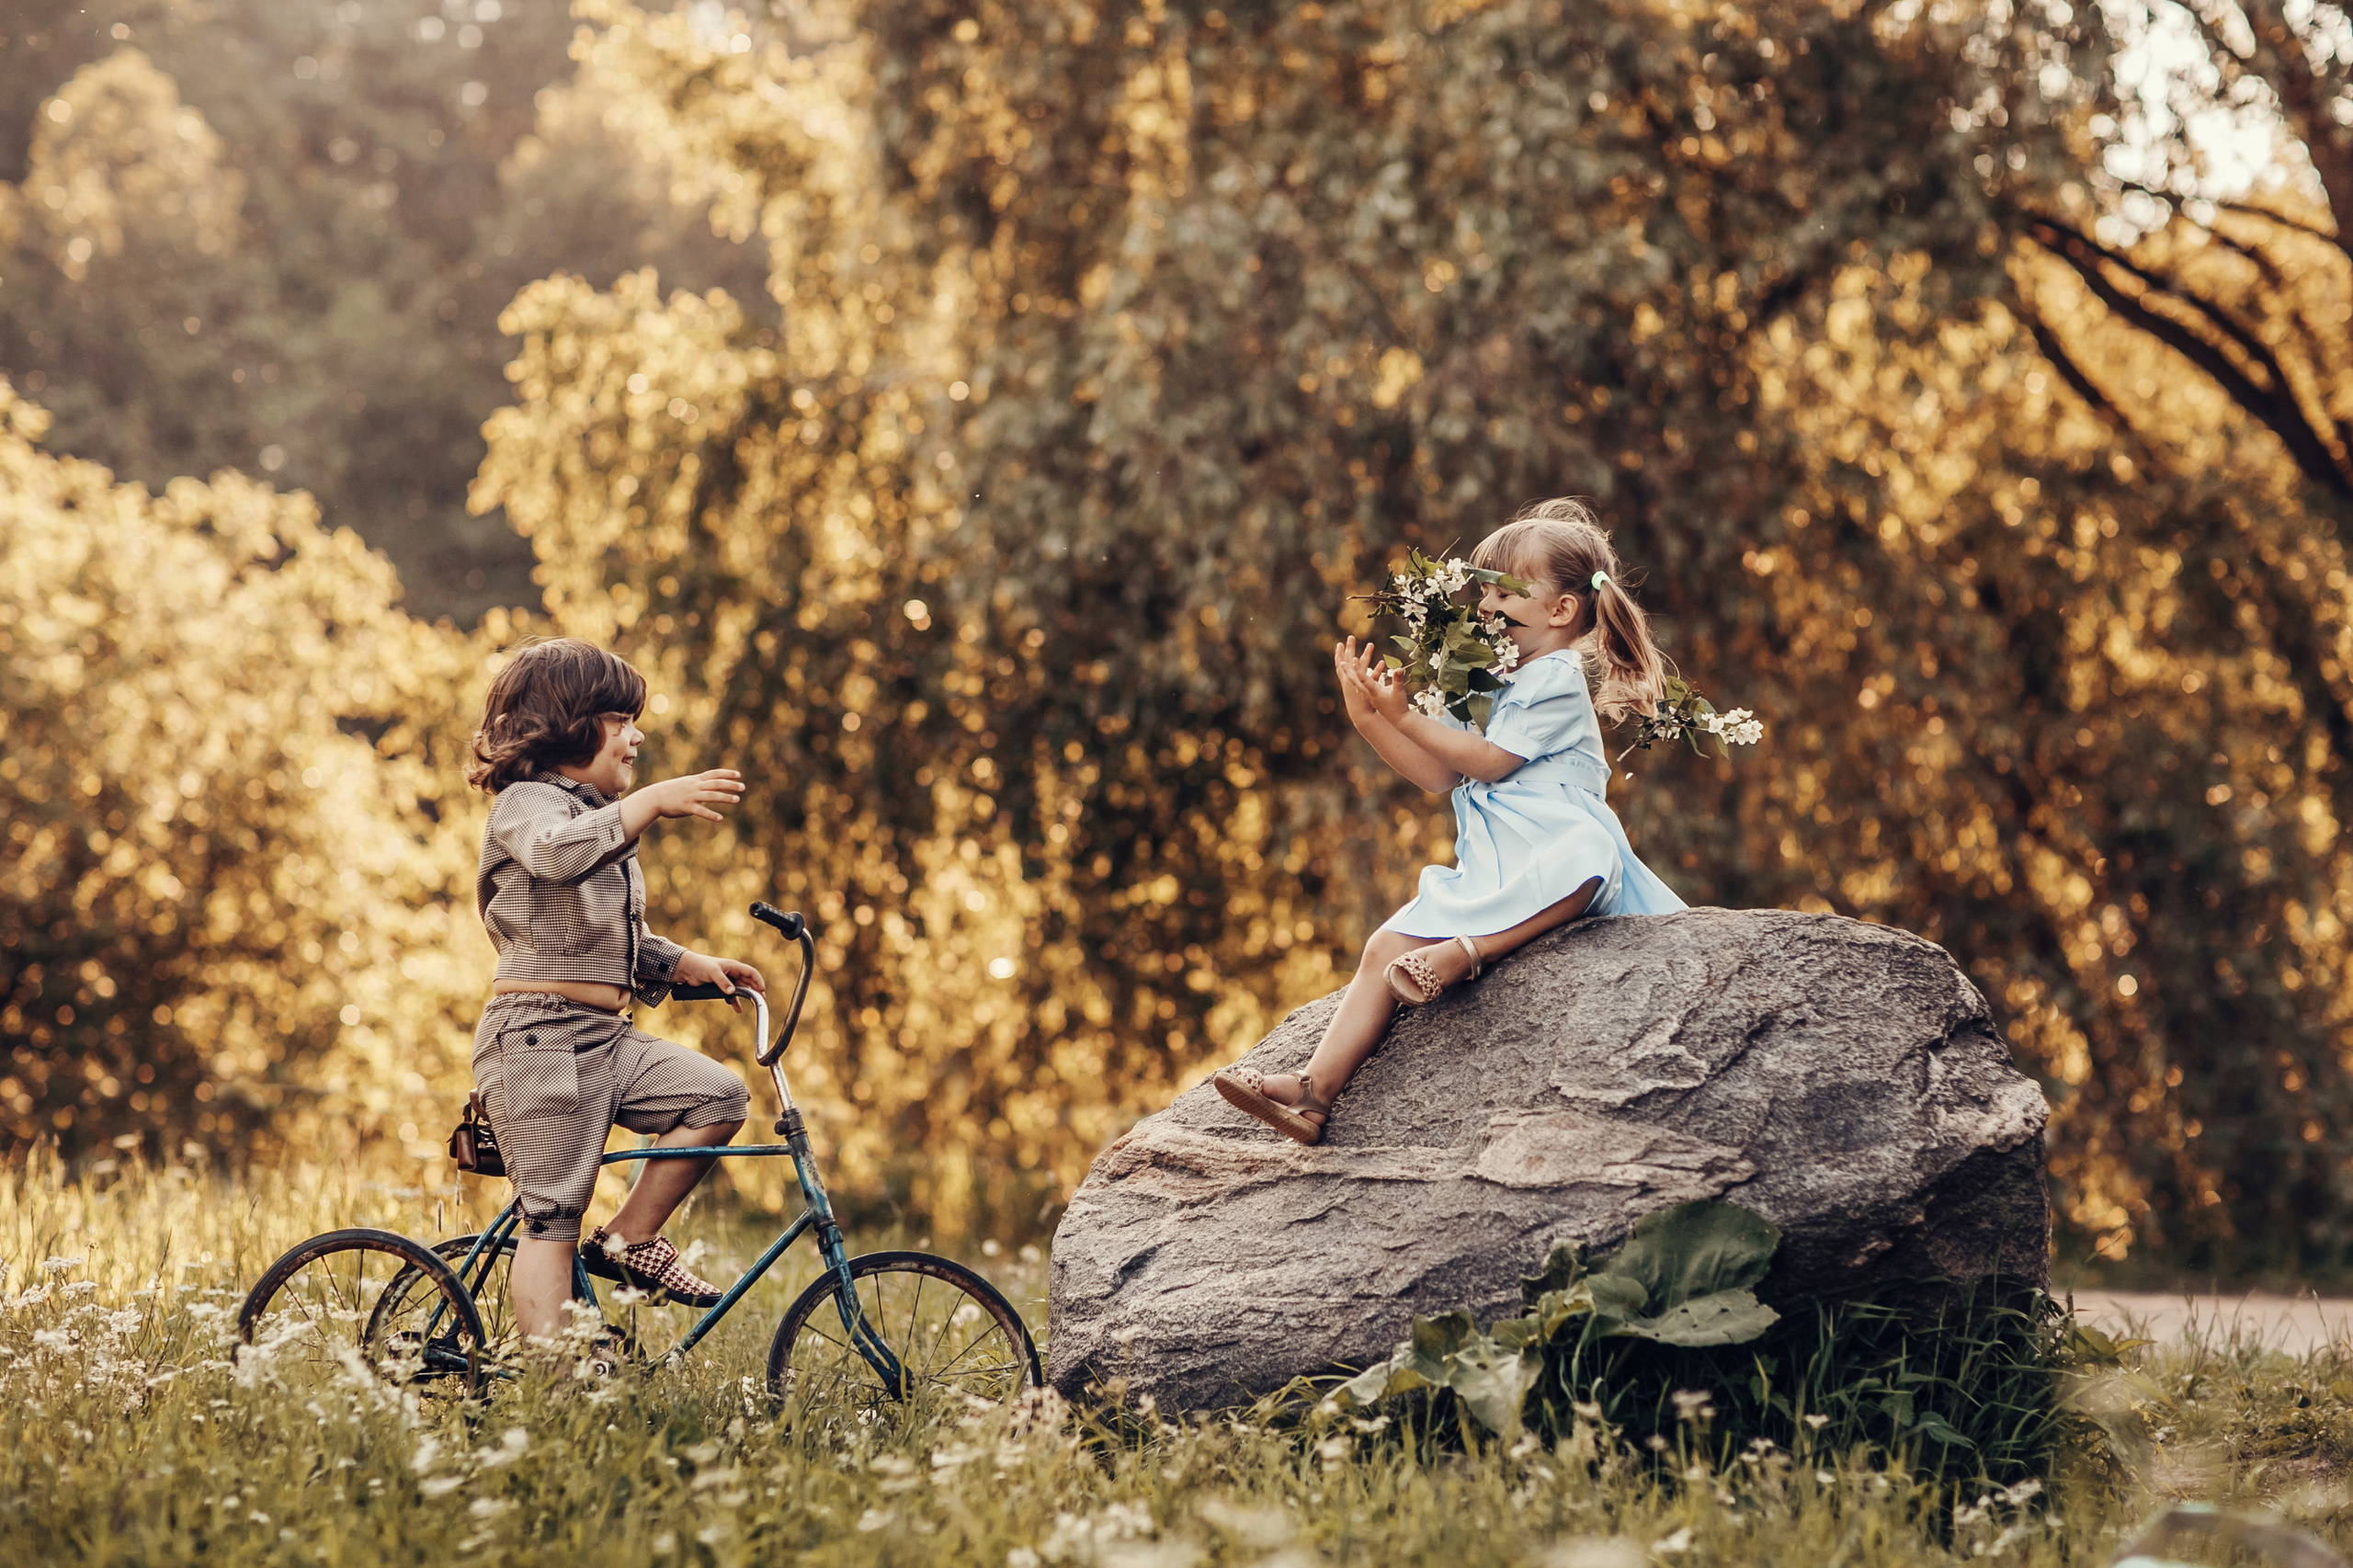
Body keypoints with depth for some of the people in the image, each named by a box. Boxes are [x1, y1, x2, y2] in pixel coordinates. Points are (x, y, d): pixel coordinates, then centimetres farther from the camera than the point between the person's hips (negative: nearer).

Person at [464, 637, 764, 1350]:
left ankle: (630, 1238, 3)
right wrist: (653, 801, -42)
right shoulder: (527, 803, -6)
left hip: (604, 1037, 8)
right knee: (553, 1211, -10)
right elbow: (557, 850, -32)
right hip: (536, 1034, -8)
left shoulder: (601, 821, 24)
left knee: (718, 1096, -8)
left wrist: (692, 965, 13)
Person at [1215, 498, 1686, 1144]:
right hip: (1485, 868, 7)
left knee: (1582, 861, -45)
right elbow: (1439, 774, 16)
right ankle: (1315, 1091, -19)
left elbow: (1489, 760, -11)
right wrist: (1368, 717, 8)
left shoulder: (1556, 678, -3)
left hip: (1553, 841, -7)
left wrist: (1404, 717, -9)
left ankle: (1466, 951, -53)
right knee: (1384, 950, -10)